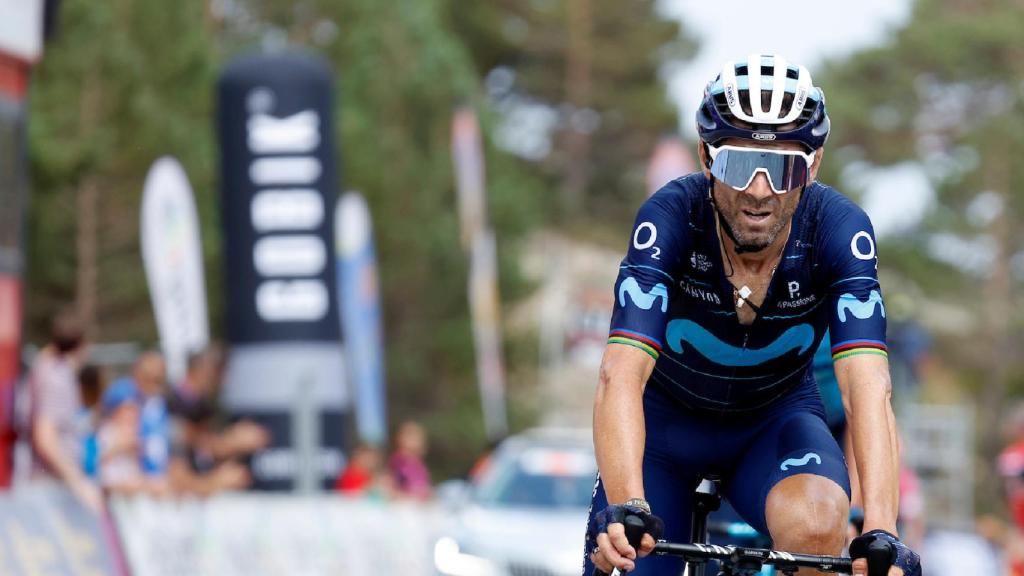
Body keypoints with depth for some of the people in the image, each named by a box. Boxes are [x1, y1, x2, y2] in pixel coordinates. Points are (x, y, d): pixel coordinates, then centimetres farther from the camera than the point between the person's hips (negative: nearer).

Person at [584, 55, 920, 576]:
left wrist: (880, 533, -50)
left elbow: (867, 387, -36)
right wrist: (624, 509, -55)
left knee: (814, 523, -32)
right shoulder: (671, 217, -29)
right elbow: (622, 376, -39)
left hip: (775, 418, 0)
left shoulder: (838, 229, -26)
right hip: (667, 418, 0)